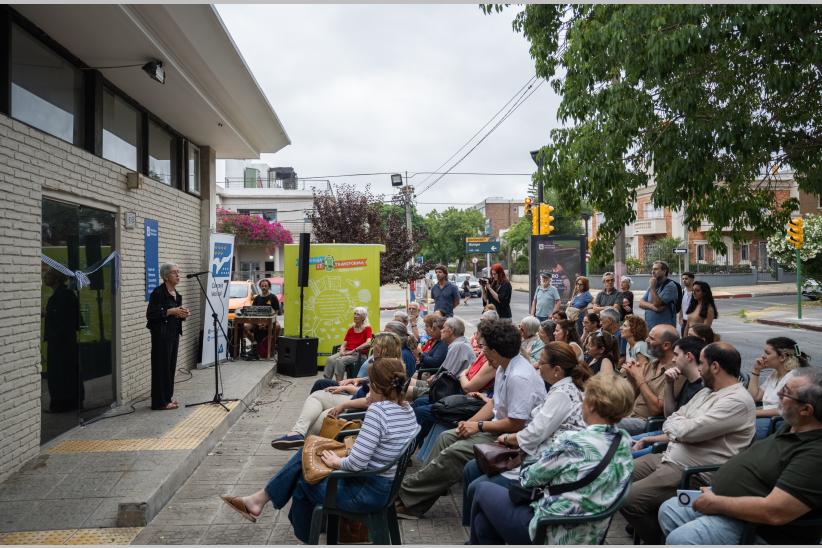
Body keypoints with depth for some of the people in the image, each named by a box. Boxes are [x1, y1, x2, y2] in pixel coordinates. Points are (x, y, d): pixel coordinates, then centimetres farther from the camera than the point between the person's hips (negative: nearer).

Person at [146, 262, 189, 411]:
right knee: (161, 366, -3)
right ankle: (160, 401, 4)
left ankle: (167, 396, 21)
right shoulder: (158, 292, -13)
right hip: (161, 334, -8)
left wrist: (183, 314, 1)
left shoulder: (177, 294, 12)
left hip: (174, 333, 8)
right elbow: (150, 315, -18)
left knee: (171, 365, 11)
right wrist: (171, 311, -22)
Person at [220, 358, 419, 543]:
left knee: (302, 479, 15)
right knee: (306, 455, 12)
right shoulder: (408, 409, 0)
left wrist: (336, 462, -8)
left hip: (366, 492, -8)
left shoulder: (378, 410, -26)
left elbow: (356, 463, -27)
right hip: (385, 486, 8)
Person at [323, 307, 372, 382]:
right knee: (330, 359, -23)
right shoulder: (351, 328, 16)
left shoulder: (367, 328, -1)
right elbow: (344, 344, 14)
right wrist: (342, 351, -10)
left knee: (339, 360, -32)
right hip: (346, 352, 5)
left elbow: (368, 343, -19)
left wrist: (353, 351, -17)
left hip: (359, 354, -5)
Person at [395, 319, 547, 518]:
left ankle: (404, 493, -4)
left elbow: (516, 424, -25)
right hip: (499, 425, 10)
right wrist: (470, 422, -1)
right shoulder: (504, 367, 5)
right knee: (447, 437, 5)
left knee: (454, 453, -18)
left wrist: (479, 426, -15)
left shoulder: (519, 378, -27)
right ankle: (413, 503, 5)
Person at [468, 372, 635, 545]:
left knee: (483, 490, 17)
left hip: (554, 535, -7)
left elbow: (529, 479, -11)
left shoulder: (572, 442, -25)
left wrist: (523, 471, 12)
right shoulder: (625, 442, -3)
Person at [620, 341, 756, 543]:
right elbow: (671, 422, 16)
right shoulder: (706, 392, 14)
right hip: (668, 457, 10)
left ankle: (661, 541, 6)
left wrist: (676, 422, -2)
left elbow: (689, 431, -23)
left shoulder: (738, 400, -17)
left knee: (628, 499, -19)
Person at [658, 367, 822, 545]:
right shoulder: (793, 427, 5)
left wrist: (716, 503, -21)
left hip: (753, 526, -10)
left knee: (679, 539, -21)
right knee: (668, 510, 9)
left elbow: (774, 513, -32)